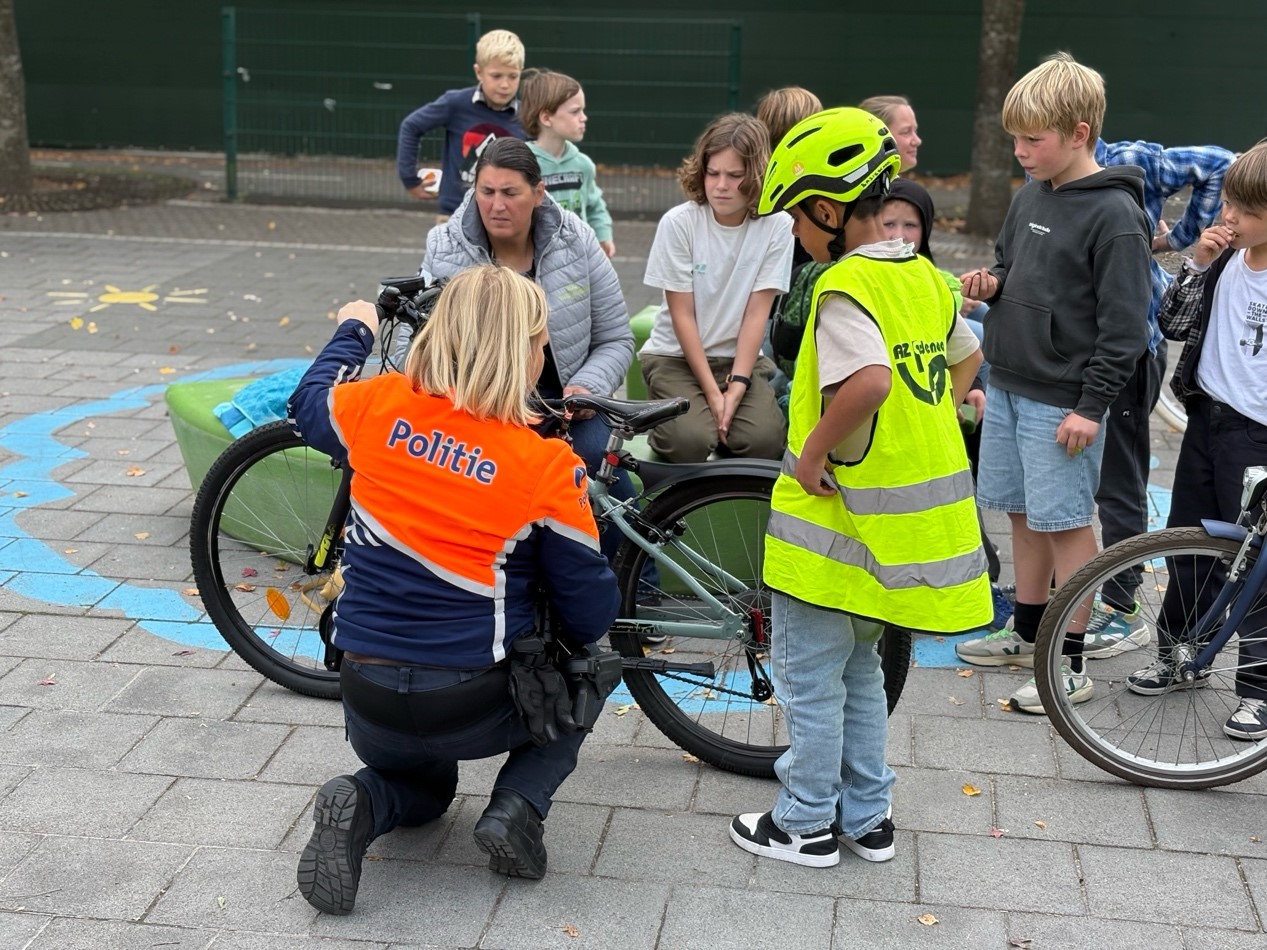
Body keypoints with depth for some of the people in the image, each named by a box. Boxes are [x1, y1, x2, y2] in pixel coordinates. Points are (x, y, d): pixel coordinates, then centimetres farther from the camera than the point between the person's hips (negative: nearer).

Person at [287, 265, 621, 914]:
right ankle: (518, 806, 4)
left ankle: (361, 806, 0)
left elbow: (307, 404, 19)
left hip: (370, 704, 4)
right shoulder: (548, 468, -15)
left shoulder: (379, 407, -7)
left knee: (423, 786, 35)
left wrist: (353, 331, 37)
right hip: (475, 706, -3)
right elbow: (591, 617, -7)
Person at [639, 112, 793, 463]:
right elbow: (682, 315, -10)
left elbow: (756, 313, -8)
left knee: (764, 440, -25)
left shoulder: (777, 226, -7)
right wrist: (712, 393, -15)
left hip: (741, 357, 1)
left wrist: (736, 388, -17)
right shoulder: (678, 223, -10)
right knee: (691, 440, -28)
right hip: (676, 356, -1)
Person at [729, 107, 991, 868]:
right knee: (859, 667, 22)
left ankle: (806, 824, 20)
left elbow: (869, 381, -37)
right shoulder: (925, 277, 7)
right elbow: (966, 360, 23)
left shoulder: (846, 285, -20)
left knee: (809, 673, 8)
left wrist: (812, 450, -24)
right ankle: (867, 817, 31)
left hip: (839, 517, -8)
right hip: (913, 511, 9)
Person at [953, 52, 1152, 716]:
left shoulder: (1114, 215, -15)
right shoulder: (1029, 198, 9)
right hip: (1008, 387, 8)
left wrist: (1092, 406, -18)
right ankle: (1026, 633, 32)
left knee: (1065, 523, -1)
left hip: (1062, 402, -8)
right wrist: (989, 285, 0)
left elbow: (1125, 324, -16)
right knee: (1022, 514, 17)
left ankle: (1071, 666, 8)